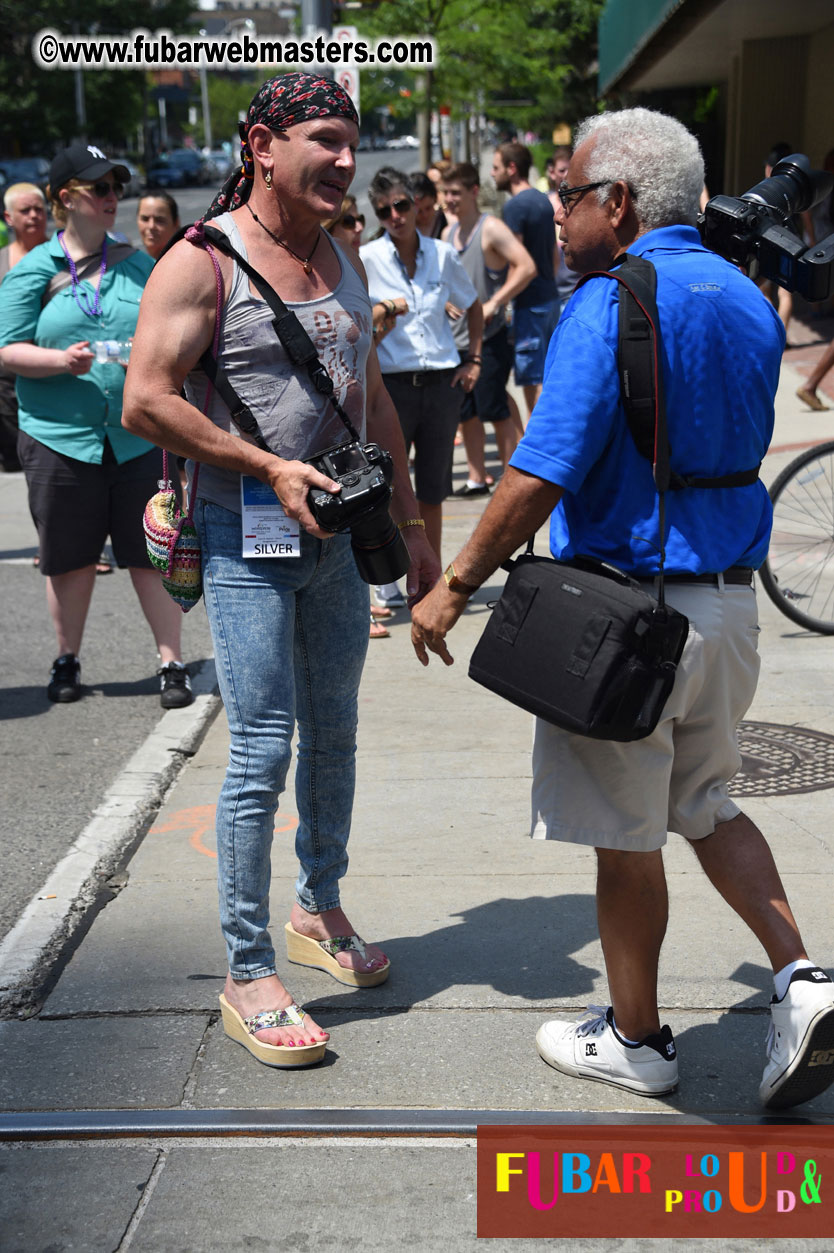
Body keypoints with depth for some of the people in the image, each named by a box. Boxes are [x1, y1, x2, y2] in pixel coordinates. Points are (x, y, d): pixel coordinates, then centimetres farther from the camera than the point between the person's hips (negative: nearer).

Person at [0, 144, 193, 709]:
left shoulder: (139, 264, 9)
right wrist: (61, 360, -17)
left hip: (140, 435, 1)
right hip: (59, 436, -1)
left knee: (152, 553, 0)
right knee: (71, 557, 8)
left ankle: (173, 664, 9)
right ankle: (67, 660, 26)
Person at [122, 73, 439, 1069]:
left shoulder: (343, 262, 12)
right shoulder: (203, 260, -9)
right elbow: (146, 402, -16)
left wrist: (409, 527, 17)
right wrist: (272, 468, -18)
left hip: (338, 534, 7)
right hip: (246, 538, -7)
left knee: (333, 737, 14)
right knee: (262, 752, -6)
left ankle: (319, 911, 32)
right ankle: (247, 972, 5)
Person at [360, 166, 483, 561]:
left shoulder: (442, 254, 5)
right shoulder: (367, 259, -4)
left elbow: (473, 307, 20)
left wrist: (473, 359, 12)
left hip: (442, 383, 3)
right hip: (392, 385, -2)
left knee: (432, 492, 10)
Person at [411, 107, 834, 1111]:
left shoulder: (609, 305, -17)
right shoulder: (748, 301, 9)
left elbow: (541, 477, -21)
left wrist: (454, 588, -13)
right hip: (729, 601, 8)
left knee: (626, 835, 7)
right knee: (706, 805, 23)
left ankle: (635, 1039, 23)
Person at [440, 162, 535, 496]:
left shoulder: (491, 228, -10)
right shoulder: (449, 233, 12)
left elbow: (527, 267, -20)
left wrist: (493, 304, -23)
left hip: (490, 337, -7)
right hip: (457, 337, 7)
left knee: (494, 410, -5)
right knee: (466, 412, 10)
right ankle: (476, 479, 19)